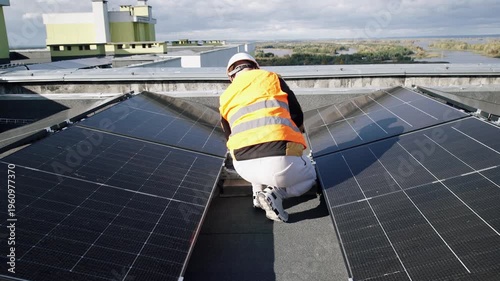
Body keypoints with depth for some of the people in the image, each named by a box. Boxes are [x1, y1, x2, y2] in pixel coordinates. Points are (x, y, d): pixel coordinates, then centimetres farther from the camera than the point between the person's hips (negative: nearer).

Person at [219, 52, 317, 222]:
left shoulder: (225, 97, 21)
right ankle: (274, 193, 0)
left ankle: (259, 191, 17)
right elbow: (297, 116, 14)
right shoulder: (271, 78, 14)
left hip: (244, 166, 4)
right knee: (309, 177, 29)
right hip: (279, 163, -4)